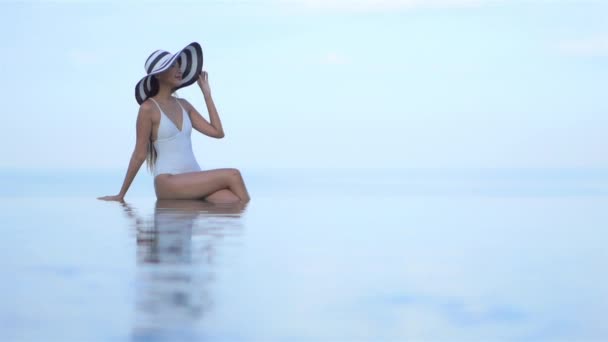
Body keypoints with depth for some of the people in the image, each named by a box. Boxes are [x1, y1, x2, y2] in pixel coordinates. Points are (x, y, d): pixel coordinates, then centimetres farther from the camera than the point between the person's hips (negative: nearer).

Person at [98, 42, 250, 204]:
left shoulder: (183, 105, 16)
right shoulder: (149, 108, -3)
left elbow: (217, 132, 12)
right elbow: (139, 154, 0)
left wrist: (206, 93, 16)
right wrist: (121, 195, 1)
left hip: (194, 180, 6)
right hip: (168, 182, -6)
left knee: (234, 202, -26)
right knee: (232, 175, -24)